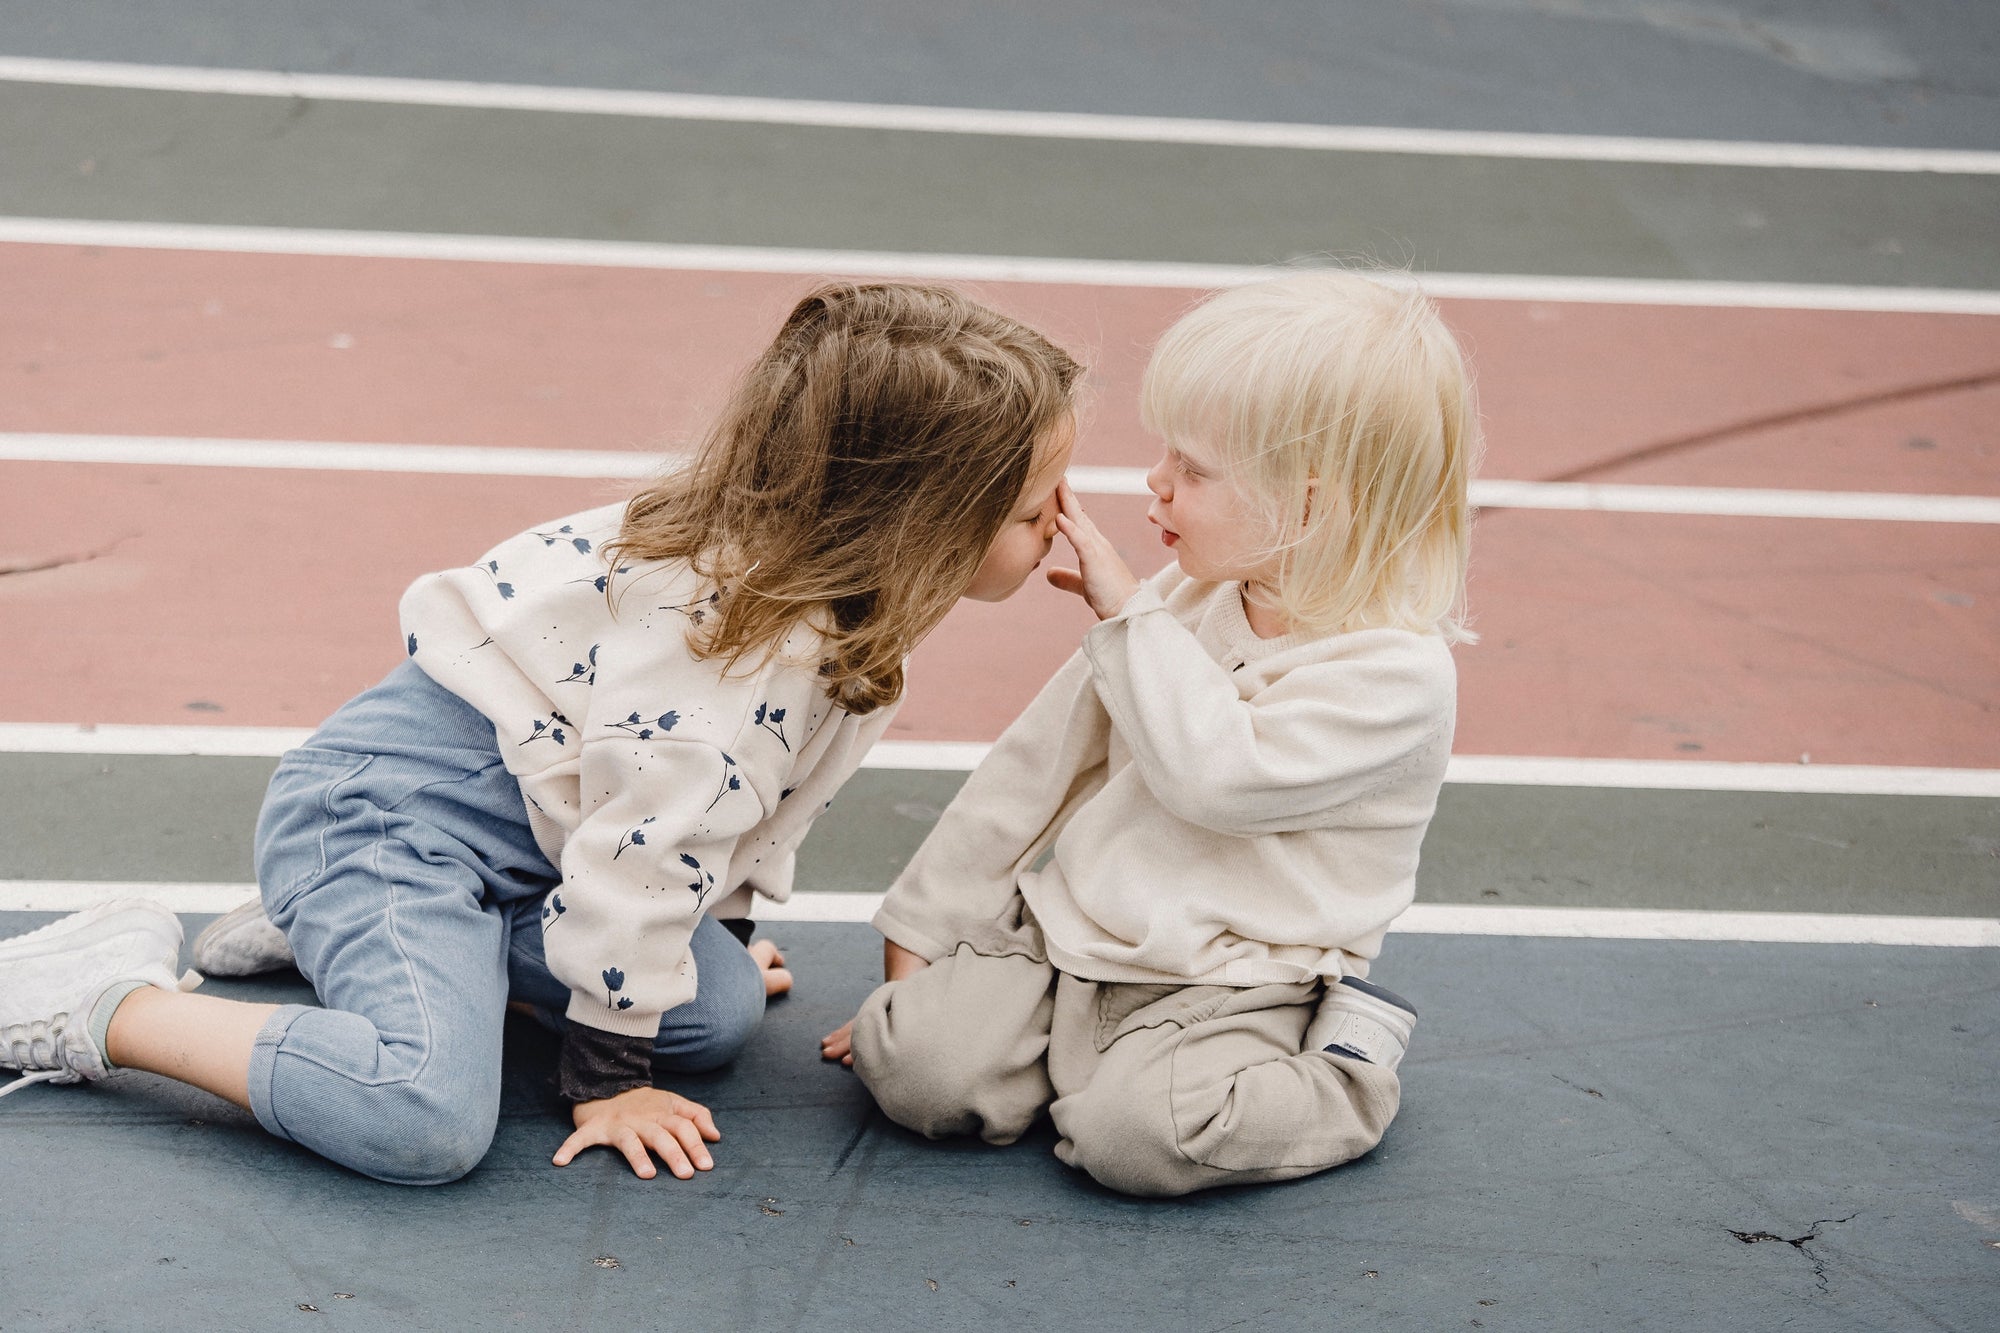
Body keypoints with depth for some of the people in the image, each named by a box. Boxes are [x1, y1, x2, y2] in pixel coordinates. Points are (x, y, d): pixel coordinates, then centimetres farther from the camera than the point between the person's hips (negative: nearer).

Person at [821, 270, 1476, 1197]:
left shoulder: (1399, 674, -15)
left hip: (1230, 986, -4)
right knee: (914, 1065, -17)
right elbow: (1040, 760, 12)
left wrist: (1128, 614, -18)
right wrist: (923, 925, 13)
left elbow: (1214, 774, -27)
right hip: (1066, 931, 5)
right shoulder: (1186, 600, 7)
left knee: (1133, 1134, -30)